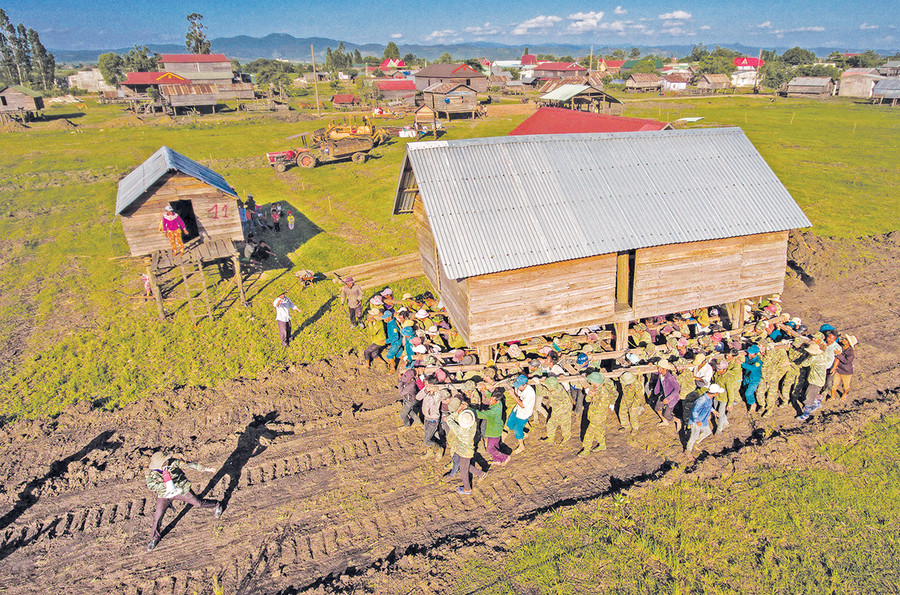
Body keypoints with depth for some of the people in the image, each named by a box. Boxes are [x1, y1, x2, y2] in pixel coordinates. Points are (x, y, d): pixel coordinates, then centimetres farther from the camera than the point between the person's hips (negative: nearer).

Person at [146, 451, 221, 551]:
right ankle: (155, 538, 28)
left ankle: (217, 505, 33)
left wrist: (204, 469, -7)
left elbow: (188, 464, -12)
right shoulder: (151, 472, -19)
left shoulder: (173, 462, -20)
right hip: (165, 495, 1)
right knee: (157, 516, 2)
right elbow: (151, 486, -28)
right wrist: (163, 485, -46)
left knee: (198, 503, 6)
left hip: (181, 489, -1)